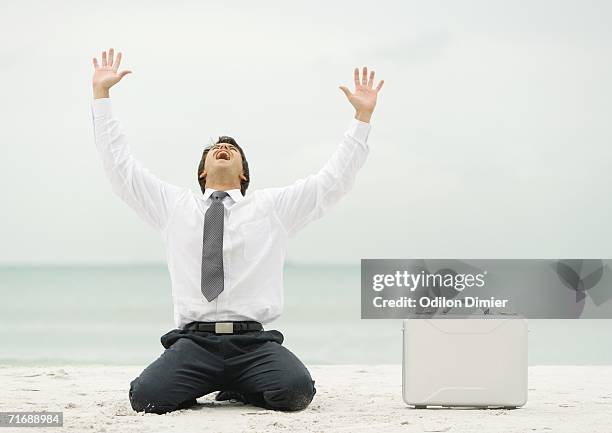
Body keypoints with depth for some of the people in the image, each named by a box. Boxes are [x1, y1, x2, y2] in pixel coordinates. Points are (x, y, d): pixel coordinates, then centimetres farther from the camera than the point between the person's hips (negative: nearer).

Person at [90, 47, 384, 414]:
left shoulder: (273, 206, 18)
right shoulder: (174, 206, 20)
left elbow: (333, 180, 12)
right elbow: (121, 165, 17)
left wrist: (363, 116, 6)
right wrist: (101, 94, 13)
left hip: (254, 342, 0)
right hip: (194, 342, 0)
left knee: (296, 391, -30)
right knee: (147, 396, -29)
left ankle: (241, 388, 4)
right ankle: (204, 385, 4)